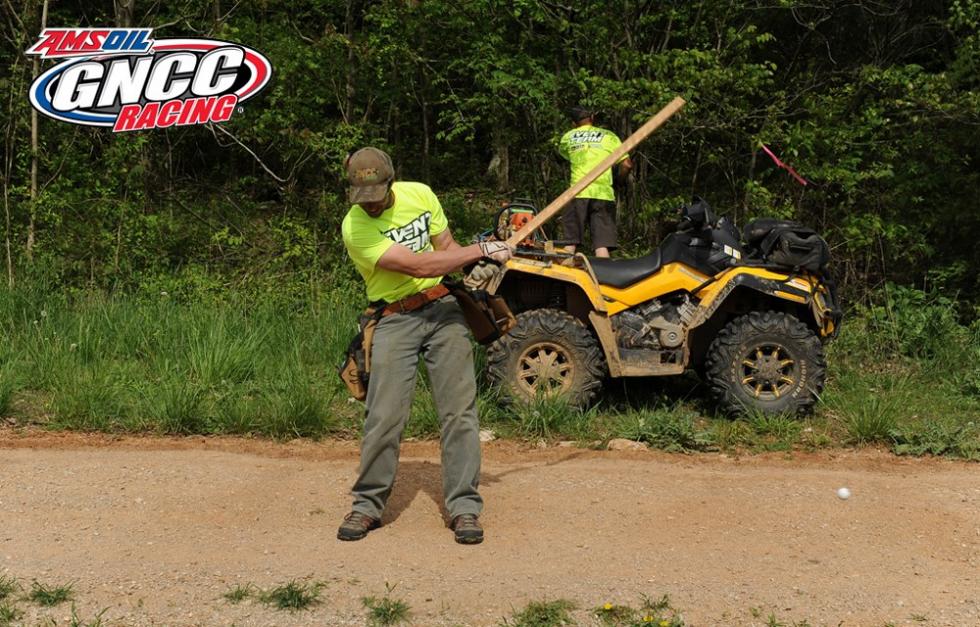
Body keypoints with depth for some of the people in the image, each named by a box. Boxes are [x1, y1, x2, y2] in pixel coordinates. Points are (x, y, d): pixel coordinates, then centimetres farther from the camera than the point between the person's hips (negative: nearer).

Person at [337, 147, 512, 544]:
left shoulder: (420, 195, 0)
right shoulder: (355, 227, -16)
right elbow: (417, 265, -22)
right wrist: (480, 250, -19)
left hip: (442, 307, 3)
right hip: (395, 320, -3)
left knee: (460, 410, -3)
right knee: (384, 416, -7)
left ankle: (464, 507, 3)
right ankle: (367, 505, 10)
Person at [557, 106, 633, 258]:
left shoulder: (567, 137, 13)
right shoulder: (608, 136, 9)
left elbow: (562, 152, 35)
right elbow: (627, 164, 4)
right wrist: (619, 178, 21)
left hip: (578, 193, 1)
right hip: (603, 194, -1)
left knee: (570, 242, 5)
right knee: (602, 244, -3)